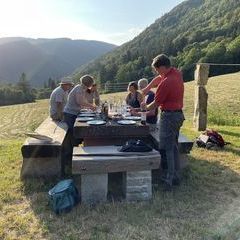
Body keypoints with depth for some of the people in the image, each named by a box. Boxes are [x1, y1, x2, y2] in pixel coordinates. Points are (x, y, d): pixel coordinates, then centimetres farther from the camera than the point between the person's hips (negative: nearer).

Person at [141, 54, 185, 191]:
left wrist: (145, 107, 9)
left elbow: (156, 104, -10)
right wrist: (148, 88, 8)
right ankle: (176, 177, 26)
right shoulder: (177, 73, 4)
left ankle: (169, 181, 2)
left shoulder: (165, 83, -22)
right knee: (174, 147, 16)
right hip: (179, 114, 9)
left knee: (167, 149, -3)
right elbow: (159, 78, 19)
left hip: (169, 116, -9)